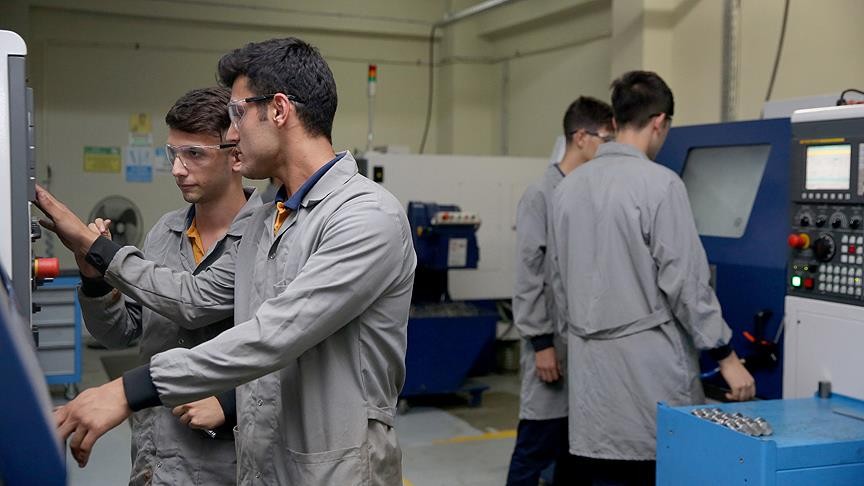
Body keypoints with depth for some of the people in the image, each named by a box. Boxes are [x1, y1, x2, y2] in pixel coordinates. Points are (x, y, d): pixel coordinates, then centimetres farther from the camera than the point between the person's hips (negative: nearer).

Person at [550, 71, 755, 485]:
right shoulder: (660, 183, -12)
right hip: (651, 362, -5)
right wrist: (727, 357, -4)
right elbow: (685, 282, -12)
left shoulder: (567, 187, 7)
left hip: (591, 362, 6)